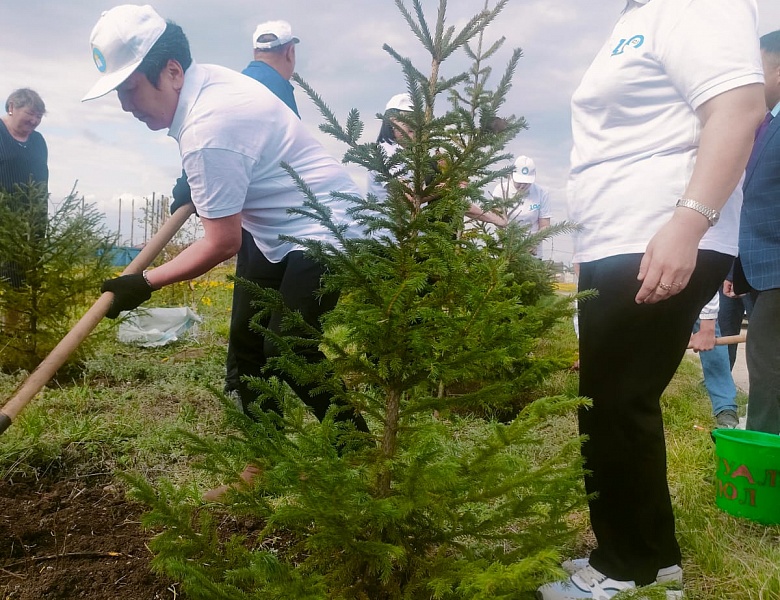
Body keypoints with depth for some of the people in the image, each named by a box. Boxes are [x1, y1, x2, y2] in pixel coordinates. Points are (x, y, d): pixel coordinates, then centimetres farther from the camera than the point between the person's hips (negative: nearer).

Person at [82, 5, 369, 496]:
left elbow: (222, 244, -22)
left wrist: (145, 283, -13)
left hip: (326, 231, -10)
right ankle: (264, 468, 18)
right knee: (249, 339, 7)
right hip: (284, 233, 10)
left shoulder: (207, 130, -28)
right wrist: (195, 182, 18)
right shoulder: (209, 77, 0)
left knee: (289, 350, -13)